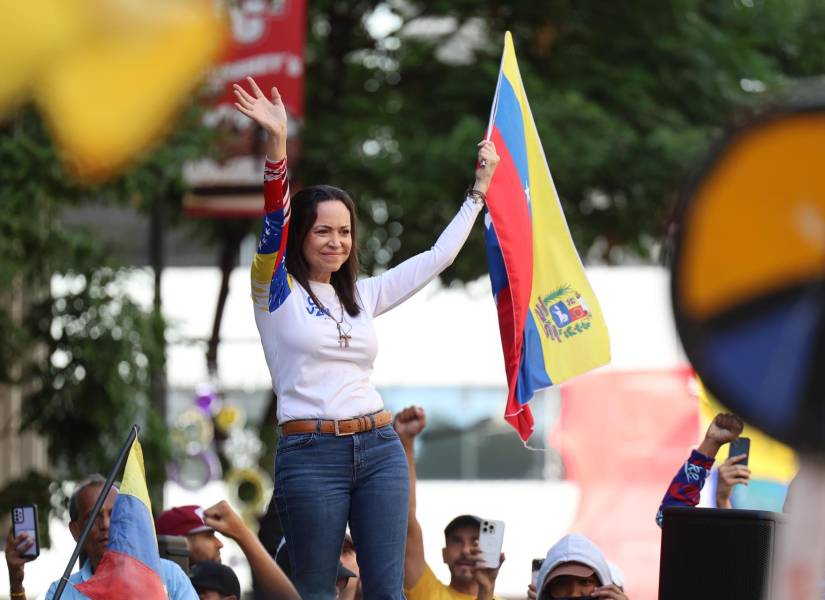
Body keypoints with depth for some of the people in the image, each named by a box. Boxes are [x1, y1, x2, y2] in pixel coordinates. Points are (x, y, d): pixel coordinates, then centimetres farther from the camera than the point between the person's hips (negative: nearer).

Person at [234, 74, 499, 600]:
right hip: (310, 454, -4)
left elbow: (438, 257, 23)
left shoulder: (364, 296, 16)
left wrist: (480, 187, 23)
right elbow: (273, 224, -14)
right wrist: (276, 144, -28)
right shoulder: (278, 292, 2)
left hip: (379, 448, 4)